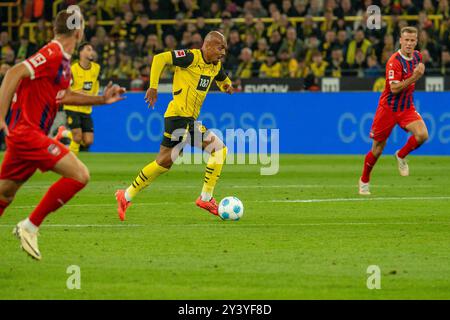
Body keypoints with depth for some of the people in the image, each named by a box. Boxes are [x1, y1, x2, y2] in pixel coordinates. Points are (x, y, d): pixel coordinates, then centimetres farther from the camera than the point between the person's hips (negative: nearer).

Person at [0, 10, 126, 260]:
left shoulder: (62, 60, 15)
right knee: (79, 174, -15)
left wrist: (102, 99, 25)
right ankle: (30, 227, -11)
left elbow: (63, 96, 28)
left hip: (22, 134, 10)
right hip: (27, 133, -10)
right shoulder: (52, 54, -15)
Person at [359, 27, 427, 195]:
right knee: (377, 149, 4)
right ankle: (364, 181, 27)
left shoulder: (417, 56, 2)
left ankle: (401, 156, 7)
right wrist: (413, 77, -34)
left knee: (422, 135, -21)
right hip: (388, 108, -5)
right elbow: (394, 88, -28)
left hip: (407, 108, 5)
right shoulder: (394, 61, -20)